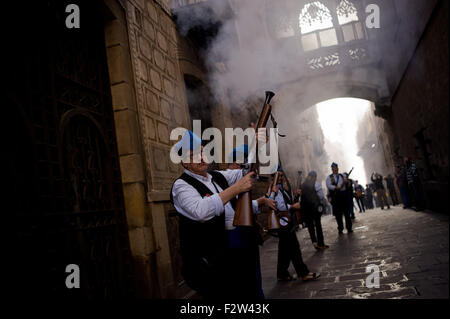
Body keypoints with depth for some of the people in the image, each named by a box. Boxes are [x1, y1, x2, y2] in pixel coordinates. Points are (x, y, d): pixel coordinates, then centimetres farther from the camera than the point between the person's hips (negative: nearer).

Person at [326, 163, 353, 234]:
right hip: (335, 196, -2)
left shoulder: (342, 176, 16)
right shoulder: (329, 177, 5)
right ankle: (340, 229, 10)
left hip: (343, 194, 2)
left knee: (347, 212, 2)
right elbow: (328, 185, -9)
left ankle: (349, 228, 11)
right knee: (338, 213, 1)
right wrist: (336, 187, -23)